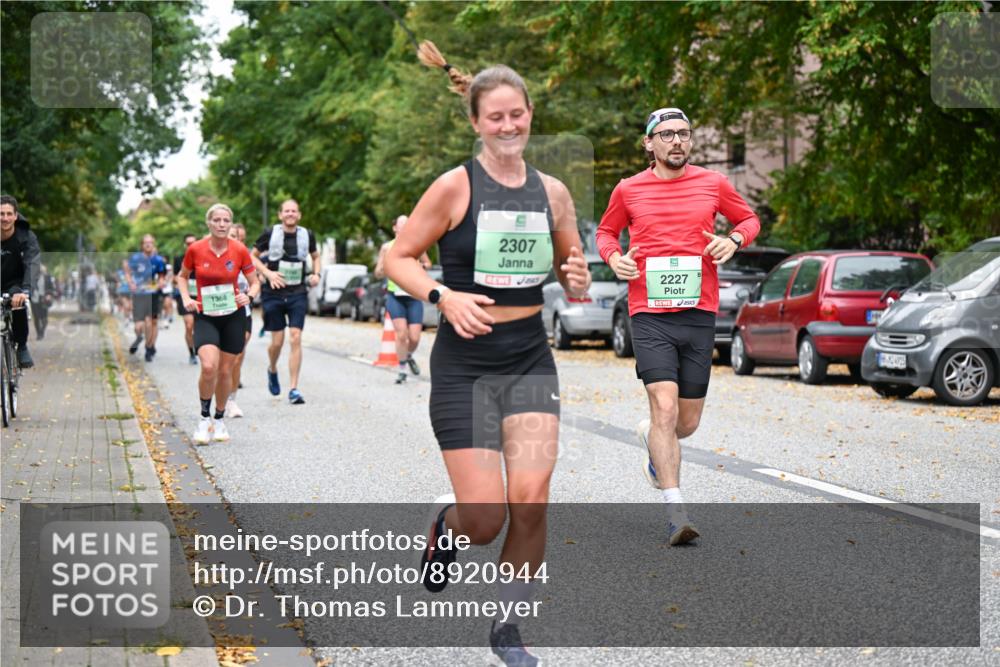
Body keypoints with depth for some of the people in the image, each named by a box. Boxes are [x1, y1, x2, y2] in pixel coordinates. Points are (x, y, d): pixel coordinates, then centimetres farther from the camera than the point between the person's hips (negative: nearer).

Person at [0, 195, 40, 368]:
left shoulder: (26, 237, -20)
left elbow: (32, 265, -34)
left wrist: (25, 291, -52)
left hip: (14, 283, -2)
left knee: (18, 301, -32)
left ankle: (21, 347, -13)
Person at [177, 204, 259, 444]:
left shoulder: (239, 250, -6)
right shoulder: (195, 249, -7)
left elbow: (255, 283, 4)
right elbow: (182, 276, 11)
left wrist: (248, 296, -17)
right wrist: (186, 298, -5)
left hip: (233, 316, 1)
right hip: (205, 316, -1)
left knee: (225, 371, 7)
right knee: (209, 367, -21)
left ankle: (219, 419, 28)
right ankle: (204, 417, 0)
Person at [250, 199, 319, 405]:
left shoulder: (307, 235, 3)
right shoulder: (270, 234, -5)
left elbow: (315, 256, 21)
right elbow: (253, 256, 4)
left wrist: (316, 274, 3)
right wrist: (268, 273, -11)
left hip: (298, 294, 1)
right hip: (273, 294, -1)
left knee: (295, 339, -9)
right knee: (277, 340, 2)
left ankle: (294, 390, -6)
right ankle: (272, 370, 37)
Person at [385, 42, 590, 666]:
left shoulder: (552, 192, 5)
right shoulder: (456, 186, -7)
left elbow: (572, 263, 18)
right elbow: (397, 258, -4)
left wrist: (577, 278, -5)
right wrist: (443, 296, -20)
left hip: (531, 362, 3)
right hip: (465, 364, -3)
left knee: (531, 501, -10)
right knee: (486, 521, -7)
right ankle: (446, 522, 32)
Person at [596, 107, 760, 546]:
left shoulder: (713, 184, 8)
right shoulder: (628, 190, 6)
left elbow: (749, 219, 21)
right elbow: (606, 231, 22)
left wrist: (733, 239, -1)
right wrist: (614, 258, 1)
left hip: (700, 313, 2)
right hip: (649, 315, -2)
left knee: (687, 423, 8)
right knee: (665, 408, -18)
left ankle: (651, 437, 44)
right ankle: (676, 513, -17)